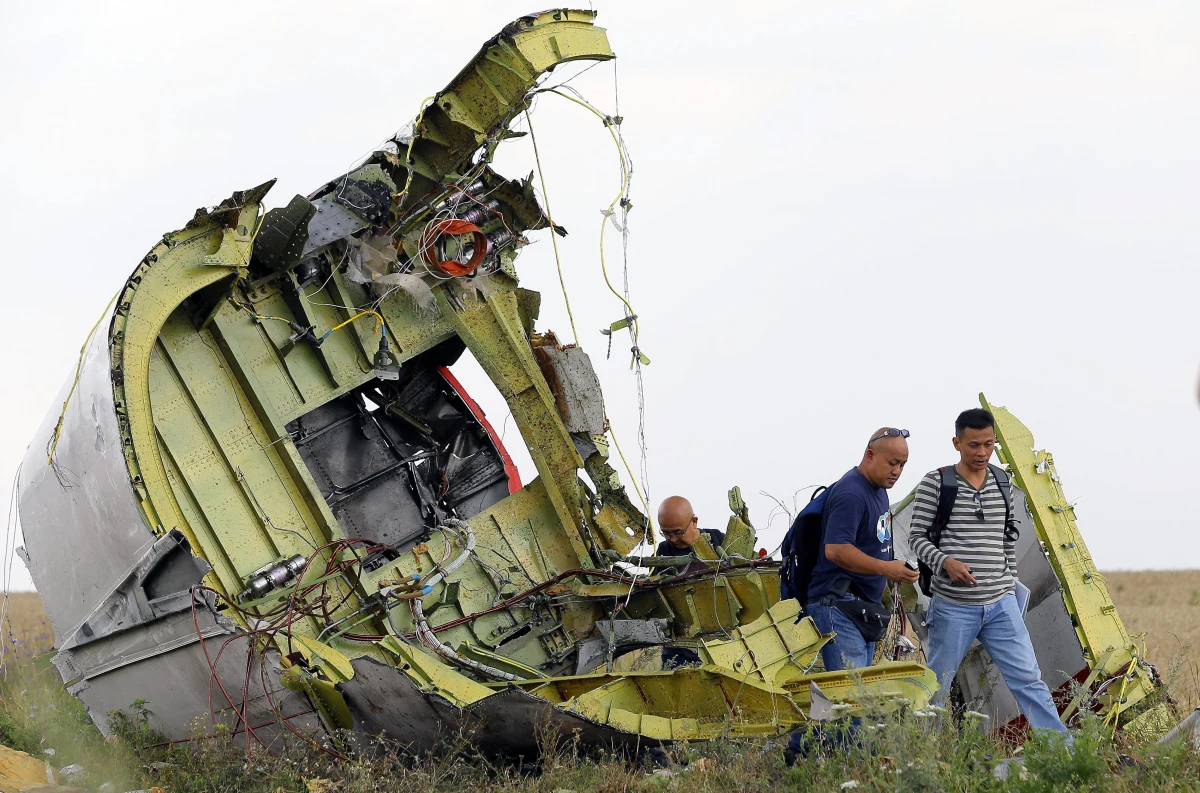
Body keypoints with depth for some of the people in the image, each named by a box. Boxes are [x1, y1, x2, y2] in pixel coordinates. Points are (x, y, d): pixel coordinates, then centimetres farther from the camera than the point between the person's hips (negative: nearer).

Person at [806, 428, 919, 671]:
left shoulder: (879, 489, 16)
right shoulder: (850, 494, -17)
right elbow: (835, 550, -26)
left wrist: (893, 569, 14)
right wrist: (885, 568, -30)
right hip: (839, 603, -11)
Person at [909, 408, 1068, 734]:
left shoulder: (1003, 483, 9)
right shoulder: (935, 483, -5)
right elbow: (917, 536, -4)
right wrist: (946, 562, -21)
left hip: (1001, 605, 3)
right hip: (953, 606, -3)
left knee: (1028, 680, -1)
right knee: (936, 687, 6)